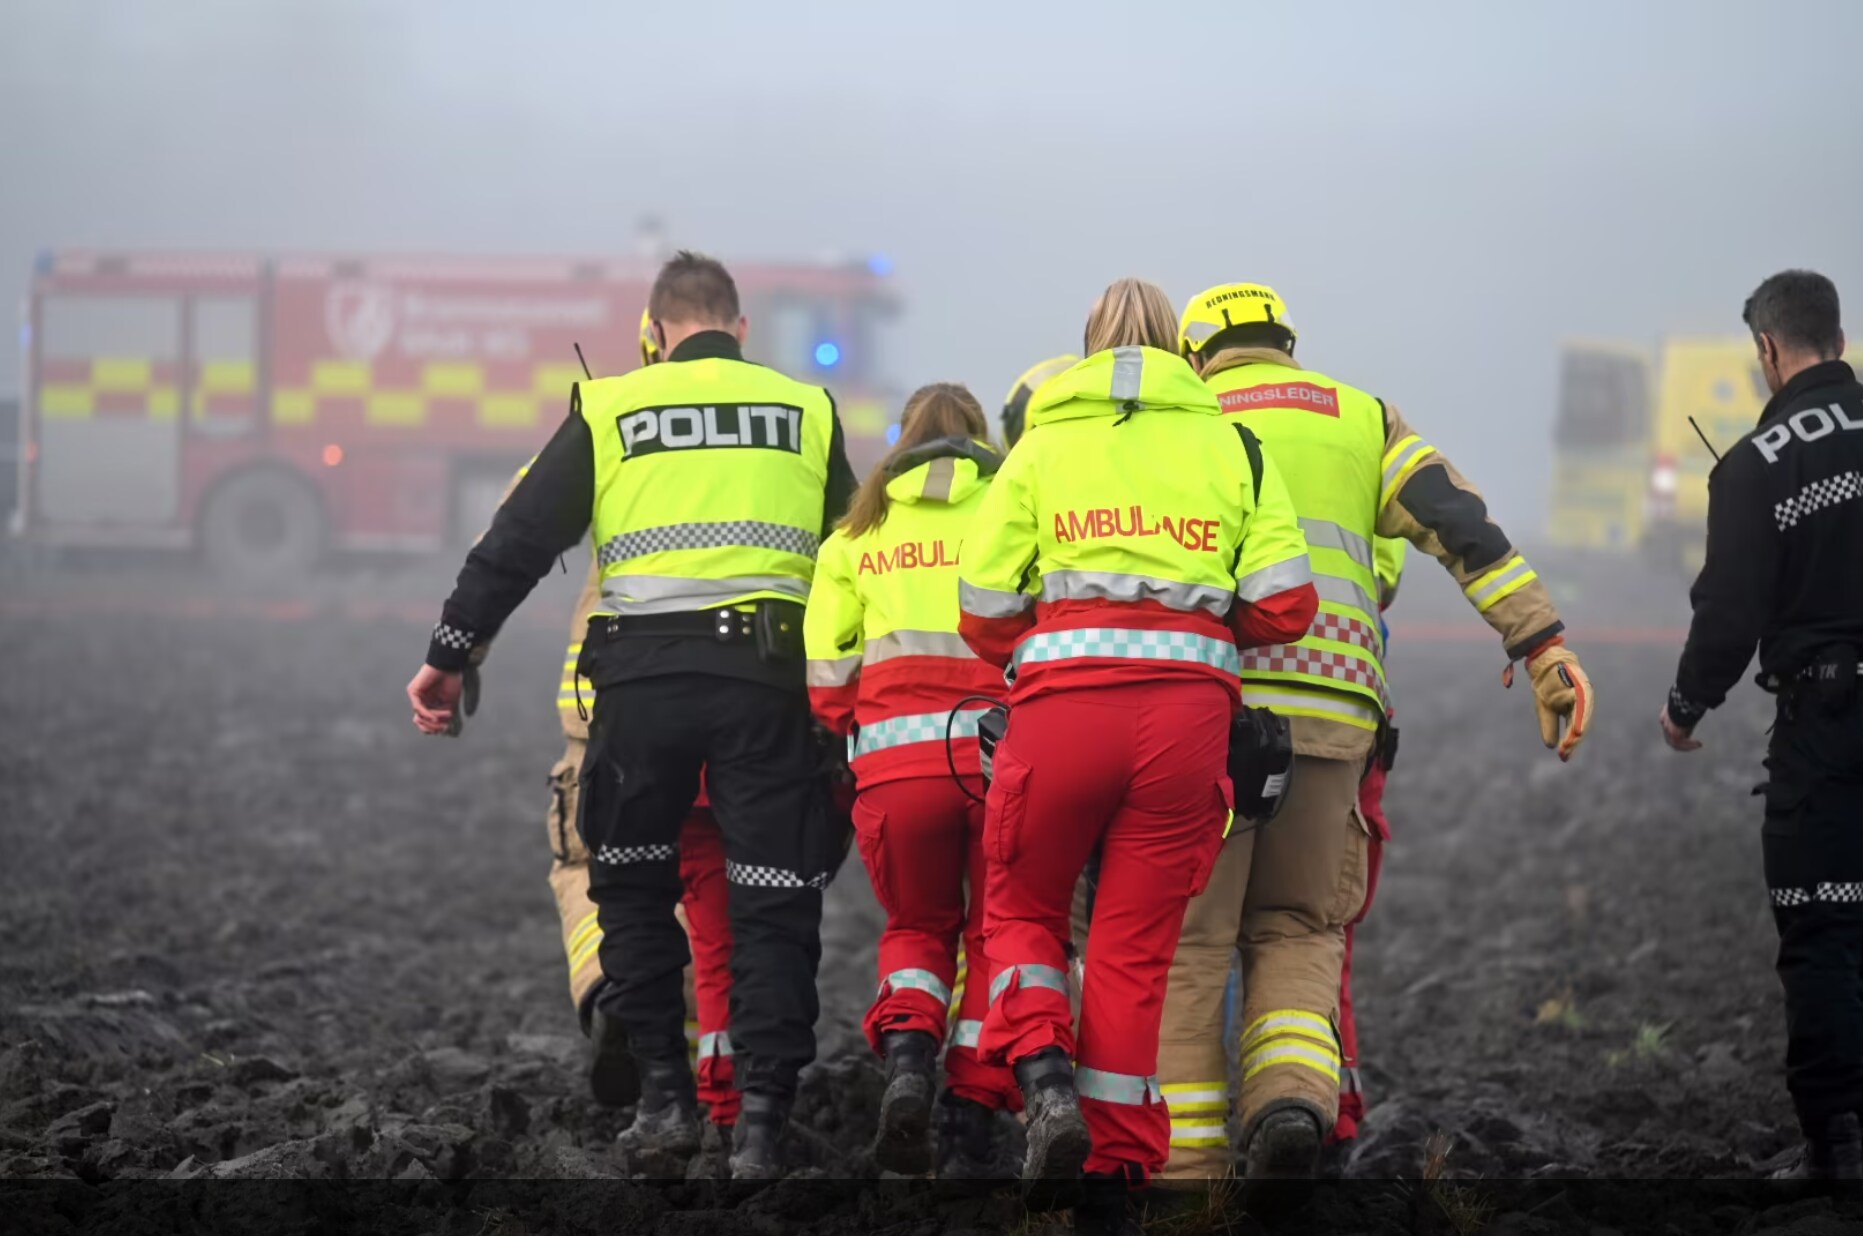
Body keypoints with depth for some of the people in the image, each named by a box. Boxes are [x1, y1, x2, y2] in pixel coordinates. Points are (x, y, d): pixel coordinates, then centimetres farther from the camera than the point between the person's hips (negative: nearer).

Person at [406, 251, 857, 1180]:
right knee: (772, 904, 4)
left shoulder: (609, 407, 9)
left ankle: (664, 1094, 13)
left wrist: (449, 654, 13)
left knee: (634, 886, 17)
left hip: (643, 675, 0)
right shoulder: (806, 409, 14)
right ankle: (760, 1119, -6)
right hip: (766, 675, 0)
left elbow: (520, 539, 7)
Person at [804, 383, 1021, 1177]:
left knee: (916, 927, 19)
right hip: (1006, 749, -2)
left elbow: (826, 674, 7)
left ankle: (906, 1056, -8)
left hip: (895, 754, 2)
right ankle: (971, 1125, 5)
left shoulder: (859, 531, 15)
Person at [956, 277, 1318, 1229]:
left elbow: (984, 613, 3)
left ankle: (1047, 1084, -7)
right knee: (1135, 946, 9)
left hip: (1063, 702, -1)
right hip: (1188, 709, 1)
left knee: (1023, 908, 18)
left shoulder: (1043, 445, 10)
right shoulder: (1232, 445, 13)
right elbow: (1284, 607, 3)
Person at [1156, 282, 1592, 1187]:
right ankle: (1292, 1098, -12)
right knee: (1296, 933, 16)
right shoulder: (1361, 419, 18)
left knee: (1186, 943, 5)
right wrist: (1545, 646, -2)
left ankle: (1190, 1166, -1)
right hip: (1328, 713, 2)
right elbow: (1461, 526, 4)